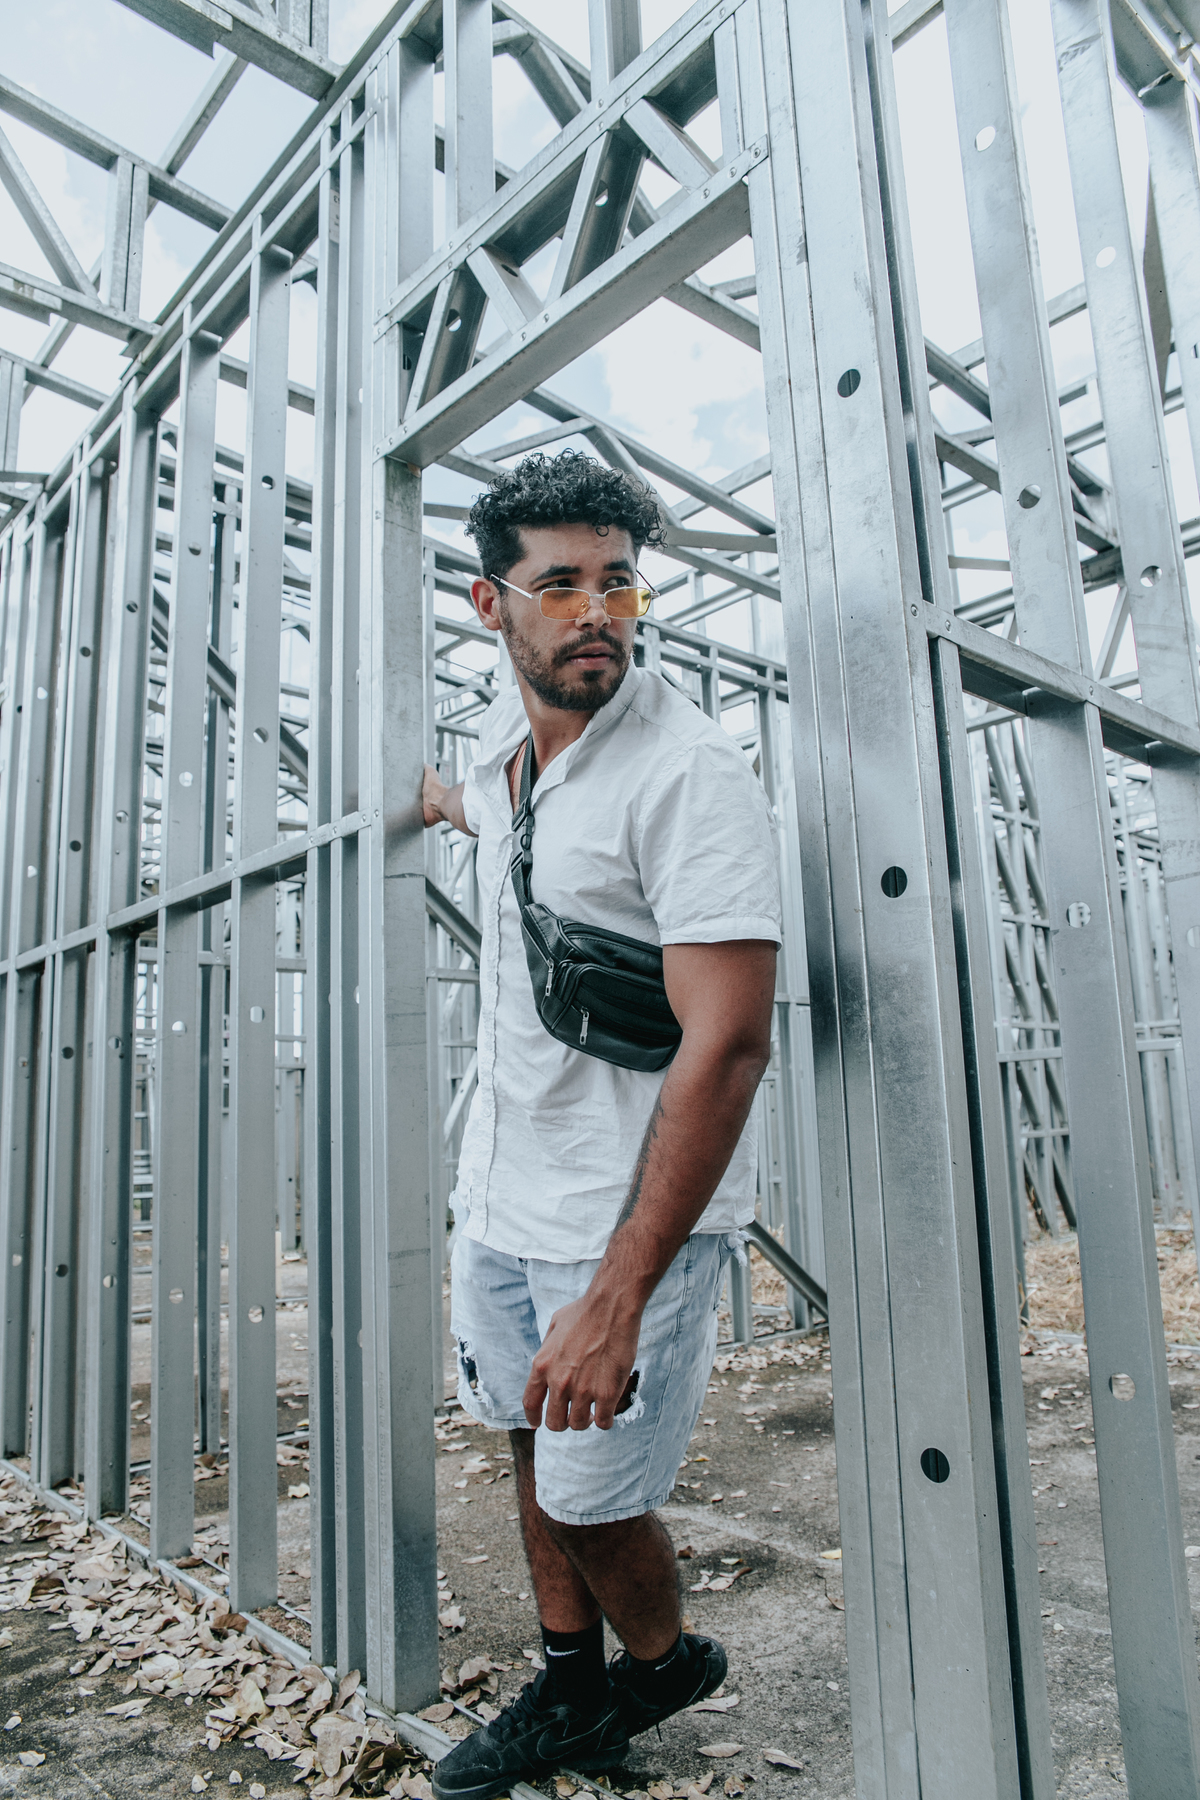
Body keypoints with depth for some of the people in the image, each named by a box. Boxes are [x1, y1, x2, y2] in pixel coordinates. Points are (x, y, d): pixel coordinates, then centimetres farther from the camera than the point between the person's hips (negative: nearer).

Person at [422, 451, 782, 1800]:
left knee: (590, 1494, 7)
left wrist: (617, 1300, -31)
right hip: (499, 1185, 8)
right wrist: (439, 802, 48)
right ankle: (571, 1687, 46)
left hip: (628, 1214, -7)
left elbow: (727, 1047, -28)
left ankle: (662, 1662, 42)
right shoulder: (505, 735, 1)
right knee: (530, 1436, 21)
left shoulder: (693, 777, -23)